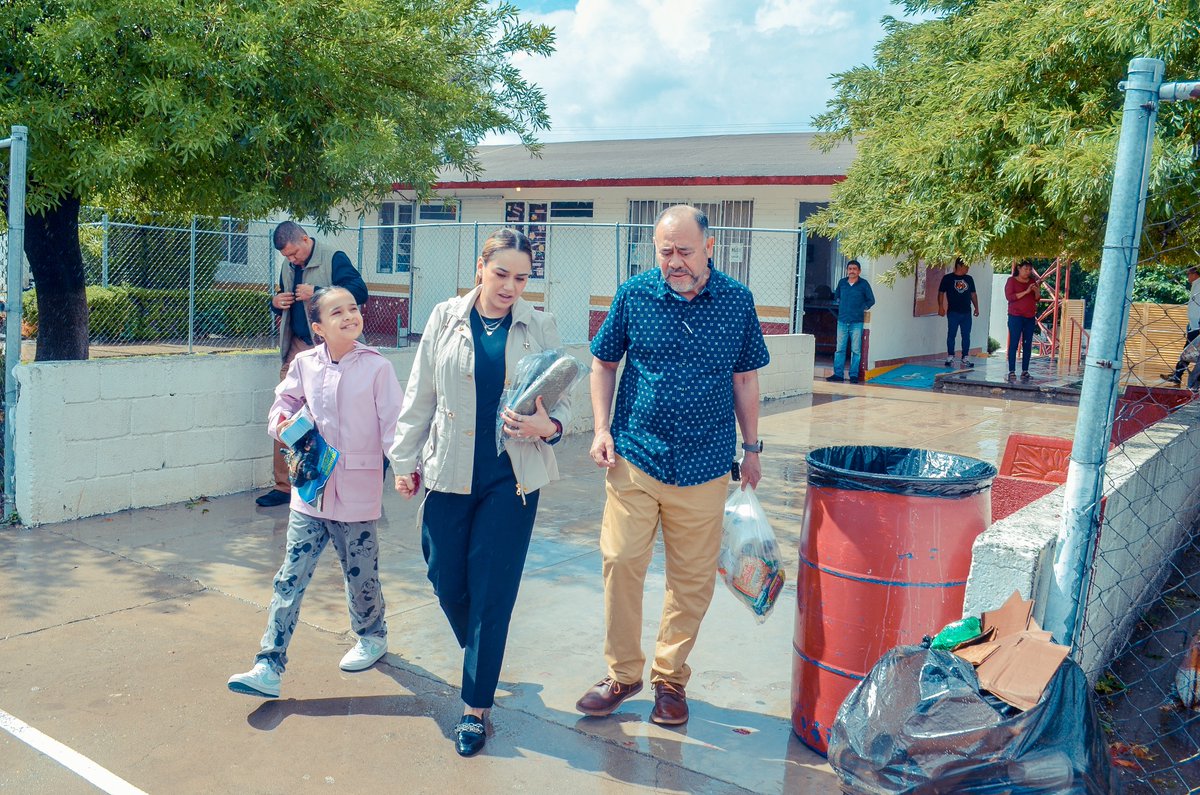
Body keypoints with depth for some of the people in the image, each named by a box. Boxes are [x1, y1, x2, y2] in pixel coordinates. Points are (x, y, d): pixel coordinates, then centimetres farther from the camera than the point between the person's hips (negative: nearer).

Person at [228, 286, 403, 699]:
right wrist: (282, 421, -6)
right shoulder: (305, 363, 0)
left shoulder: (377, 367, -9)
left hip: (358, 493, -3)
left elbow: (393, 426, -9)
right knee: (290, 579, 3)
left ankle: (372, 636, 39)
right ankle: (268, 668, 8)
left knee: (360, 575, 12)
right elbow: (285, 399, 16)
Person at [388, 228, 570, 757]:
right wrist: (405, 461, 7)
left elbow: (562, 402, 3)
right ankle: (481, 657, 41)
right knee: (446, 579, 10)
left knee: (491, 590, 2)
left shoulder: (541, 328, 1)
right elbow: (420, 396, 7)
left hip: (512, 478, -2)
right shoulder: (445, 319, 3)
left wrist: (547, 426, -19)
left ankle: (476, 706, 16)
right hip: (450, 474, 2)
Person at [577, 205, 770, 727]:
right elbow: (603, 363, 9)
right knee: (620, 562, -1)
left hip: (704, 466, 1)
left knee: (692, 578, 8)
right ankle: (622, 674, 19)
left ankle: (671, 677, 27)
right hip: (635, 459, 0)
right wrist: (601, 429, -2)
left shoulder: (737, 301, 0)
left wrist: (751, 447, 11)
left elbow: (745, 379, 10)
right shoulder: (633, 294, -2)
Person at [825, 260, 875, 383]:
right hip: (842, 321, 3)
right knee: (840, 349, 3)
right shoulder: (842, 282, 6)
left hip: (856, 322, -3)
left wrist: (862, 308, 2)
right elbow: (836, 296, 24)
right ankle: (838, 374, 9)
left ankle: (854, 375, 6)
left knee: (856, 350, 0)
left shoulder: (864, 284, -2)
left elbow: (871, 300, 7)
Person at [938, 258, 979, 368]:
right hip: (953, 312, -4)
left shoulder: (969, 279, 13)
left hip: (966, 312, 4)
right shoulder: (948, 278, -1)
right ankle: (950, 357, 7)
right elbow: (941, 293, -2)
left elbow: (973, 294, 18)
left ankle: (965, 358, 11)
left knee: (966, 336, 5)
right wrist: (940, 307, -11)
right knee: (951, 335, -1)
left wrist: (976, 307, 12)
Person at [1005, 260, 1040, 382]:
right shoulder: (1012, 280, 0)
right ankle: (1011, 371, -8)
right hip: (1016, 317, -5)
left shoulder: (1032, 281, 14)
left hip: (1030, 317, 5)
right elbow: (1009, 296, -12)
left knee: (1027, 344, 3)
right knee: (1014, 343, -7)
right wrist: (1026, 292, -18)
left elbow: (1037, 299, 15)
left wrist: (1036, 290, -6)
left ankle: (1025, 371, 6)